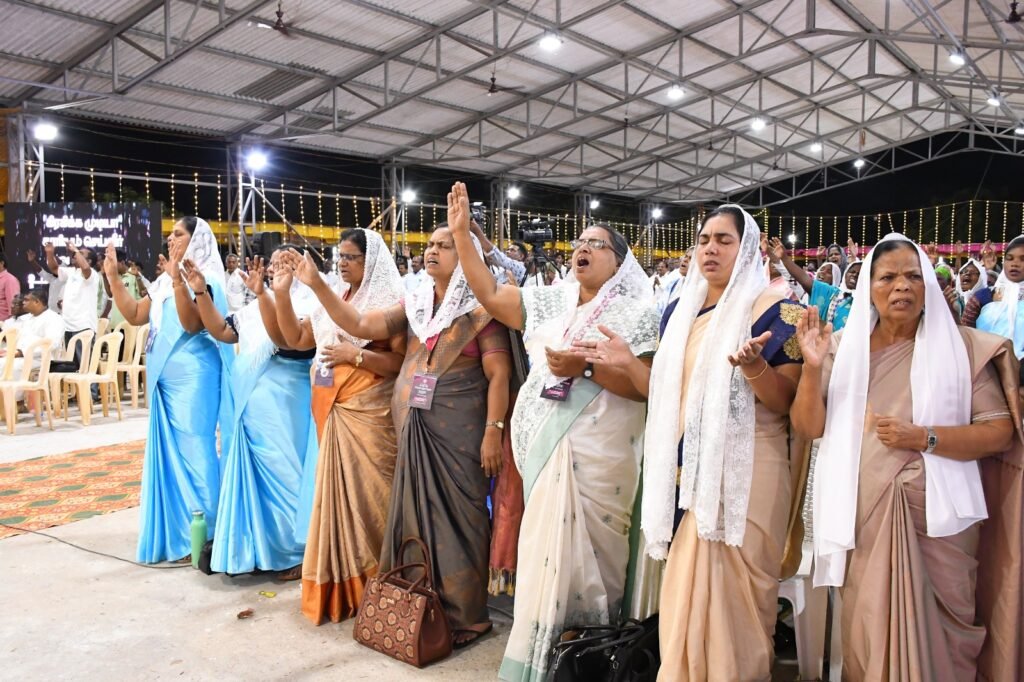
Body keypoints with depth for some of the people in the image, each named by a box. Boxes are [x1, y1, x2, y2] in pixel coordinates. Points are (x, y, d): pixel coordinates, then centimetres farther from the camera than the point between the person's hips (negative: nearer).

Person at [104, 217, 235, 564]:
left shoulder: (204, 279, -9)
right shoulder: (164, 282, 14)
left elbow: (192, 324, -22)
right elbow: (135, 315, 15)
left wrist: (177, 279, -30)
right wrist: (113, 277, 9)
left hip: (193, 379, -8)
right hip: (165, 380, 8)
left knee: (193, 451, -4)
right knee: (170, 452, 13)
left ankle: (203, 534, 7)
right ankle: (177, 530, 24)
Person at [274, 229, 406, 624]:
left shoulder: (390, 301, -6)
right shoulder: (332, 298, 14)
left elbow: (403, 361, -14)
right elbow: (296, 339, 12)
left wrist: (355, 355, -19)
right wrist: (281, 294, 3)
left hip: (369, 413, -6)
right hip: (332, 413, 6)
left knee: (368, 492, -3)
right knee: (338, 491, 11)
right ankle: (341, 584, 24)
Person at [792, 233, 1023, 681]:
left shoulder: (961, 347, 0)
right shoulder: (844, 348, 3)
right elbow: (809, 427, -2)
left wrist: (924, 438, -18)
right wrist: (813, 366, -17)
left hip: (937, 518, -1)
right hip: (864, 517, 1)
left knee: (933, 634, 10)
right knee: (868, 633, 12)